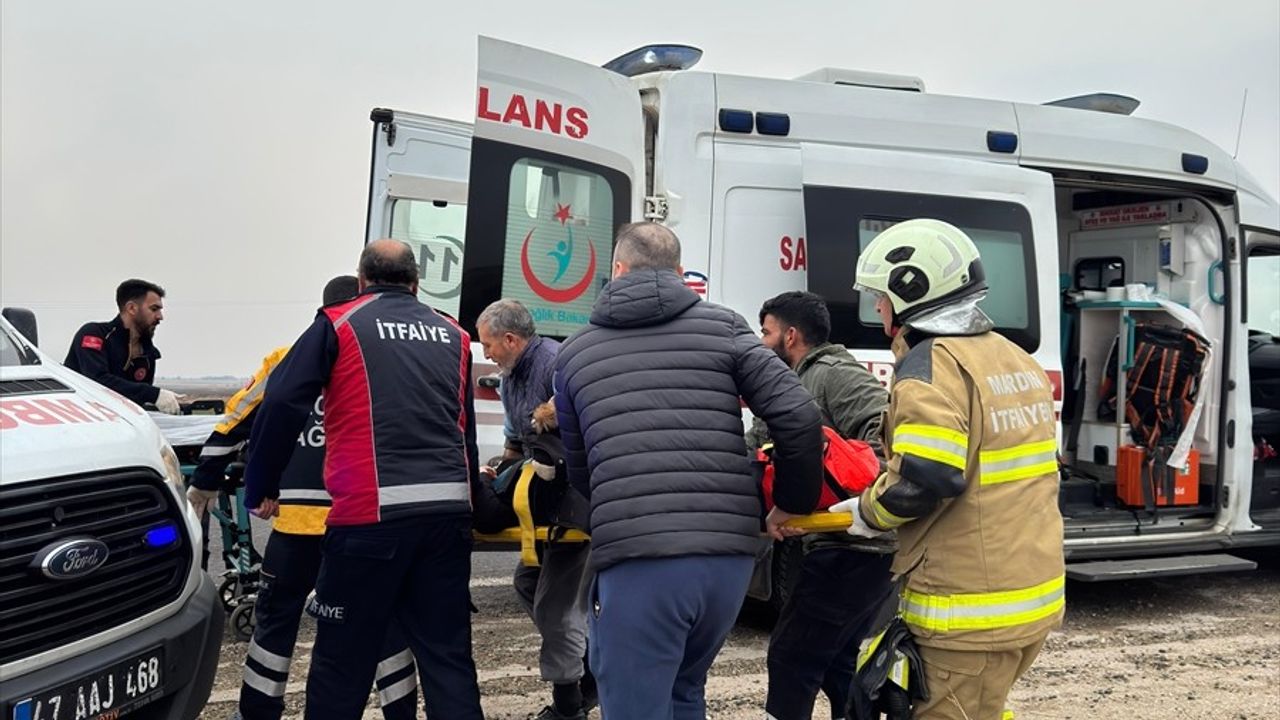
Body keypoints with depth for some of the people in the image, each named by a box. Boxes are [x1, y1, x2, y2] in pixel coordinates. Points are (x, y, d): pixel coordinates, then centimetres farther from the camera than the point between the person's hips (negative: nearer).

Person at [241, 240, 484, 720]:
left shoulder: (339, 324, 6)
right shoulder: (453, 336, 18)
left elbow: (281, 405, -3)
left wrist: (261, 488, 7)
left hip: (372, 512, -4)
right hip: (448, 510, 4)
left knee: (342, 660, 7)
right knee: (448, 655, 11)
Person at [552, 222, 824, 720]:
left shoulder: (575, 351, 13)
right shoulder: (723, 327, 10)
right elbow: (800, 419, 1)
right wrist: (793, 505, 17)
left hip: (635, 562, -2)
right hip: (729, 556, 3)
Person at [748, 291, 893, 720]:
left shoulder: (835, 375, -9)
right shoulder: (792, 390, 20)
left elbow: (888, 431, -24)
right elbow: (749, 451, 18)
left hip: (851, 550, -10)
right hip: (857, 548, 10)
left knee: (791, 656, -2)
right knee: (832, 661, 18)